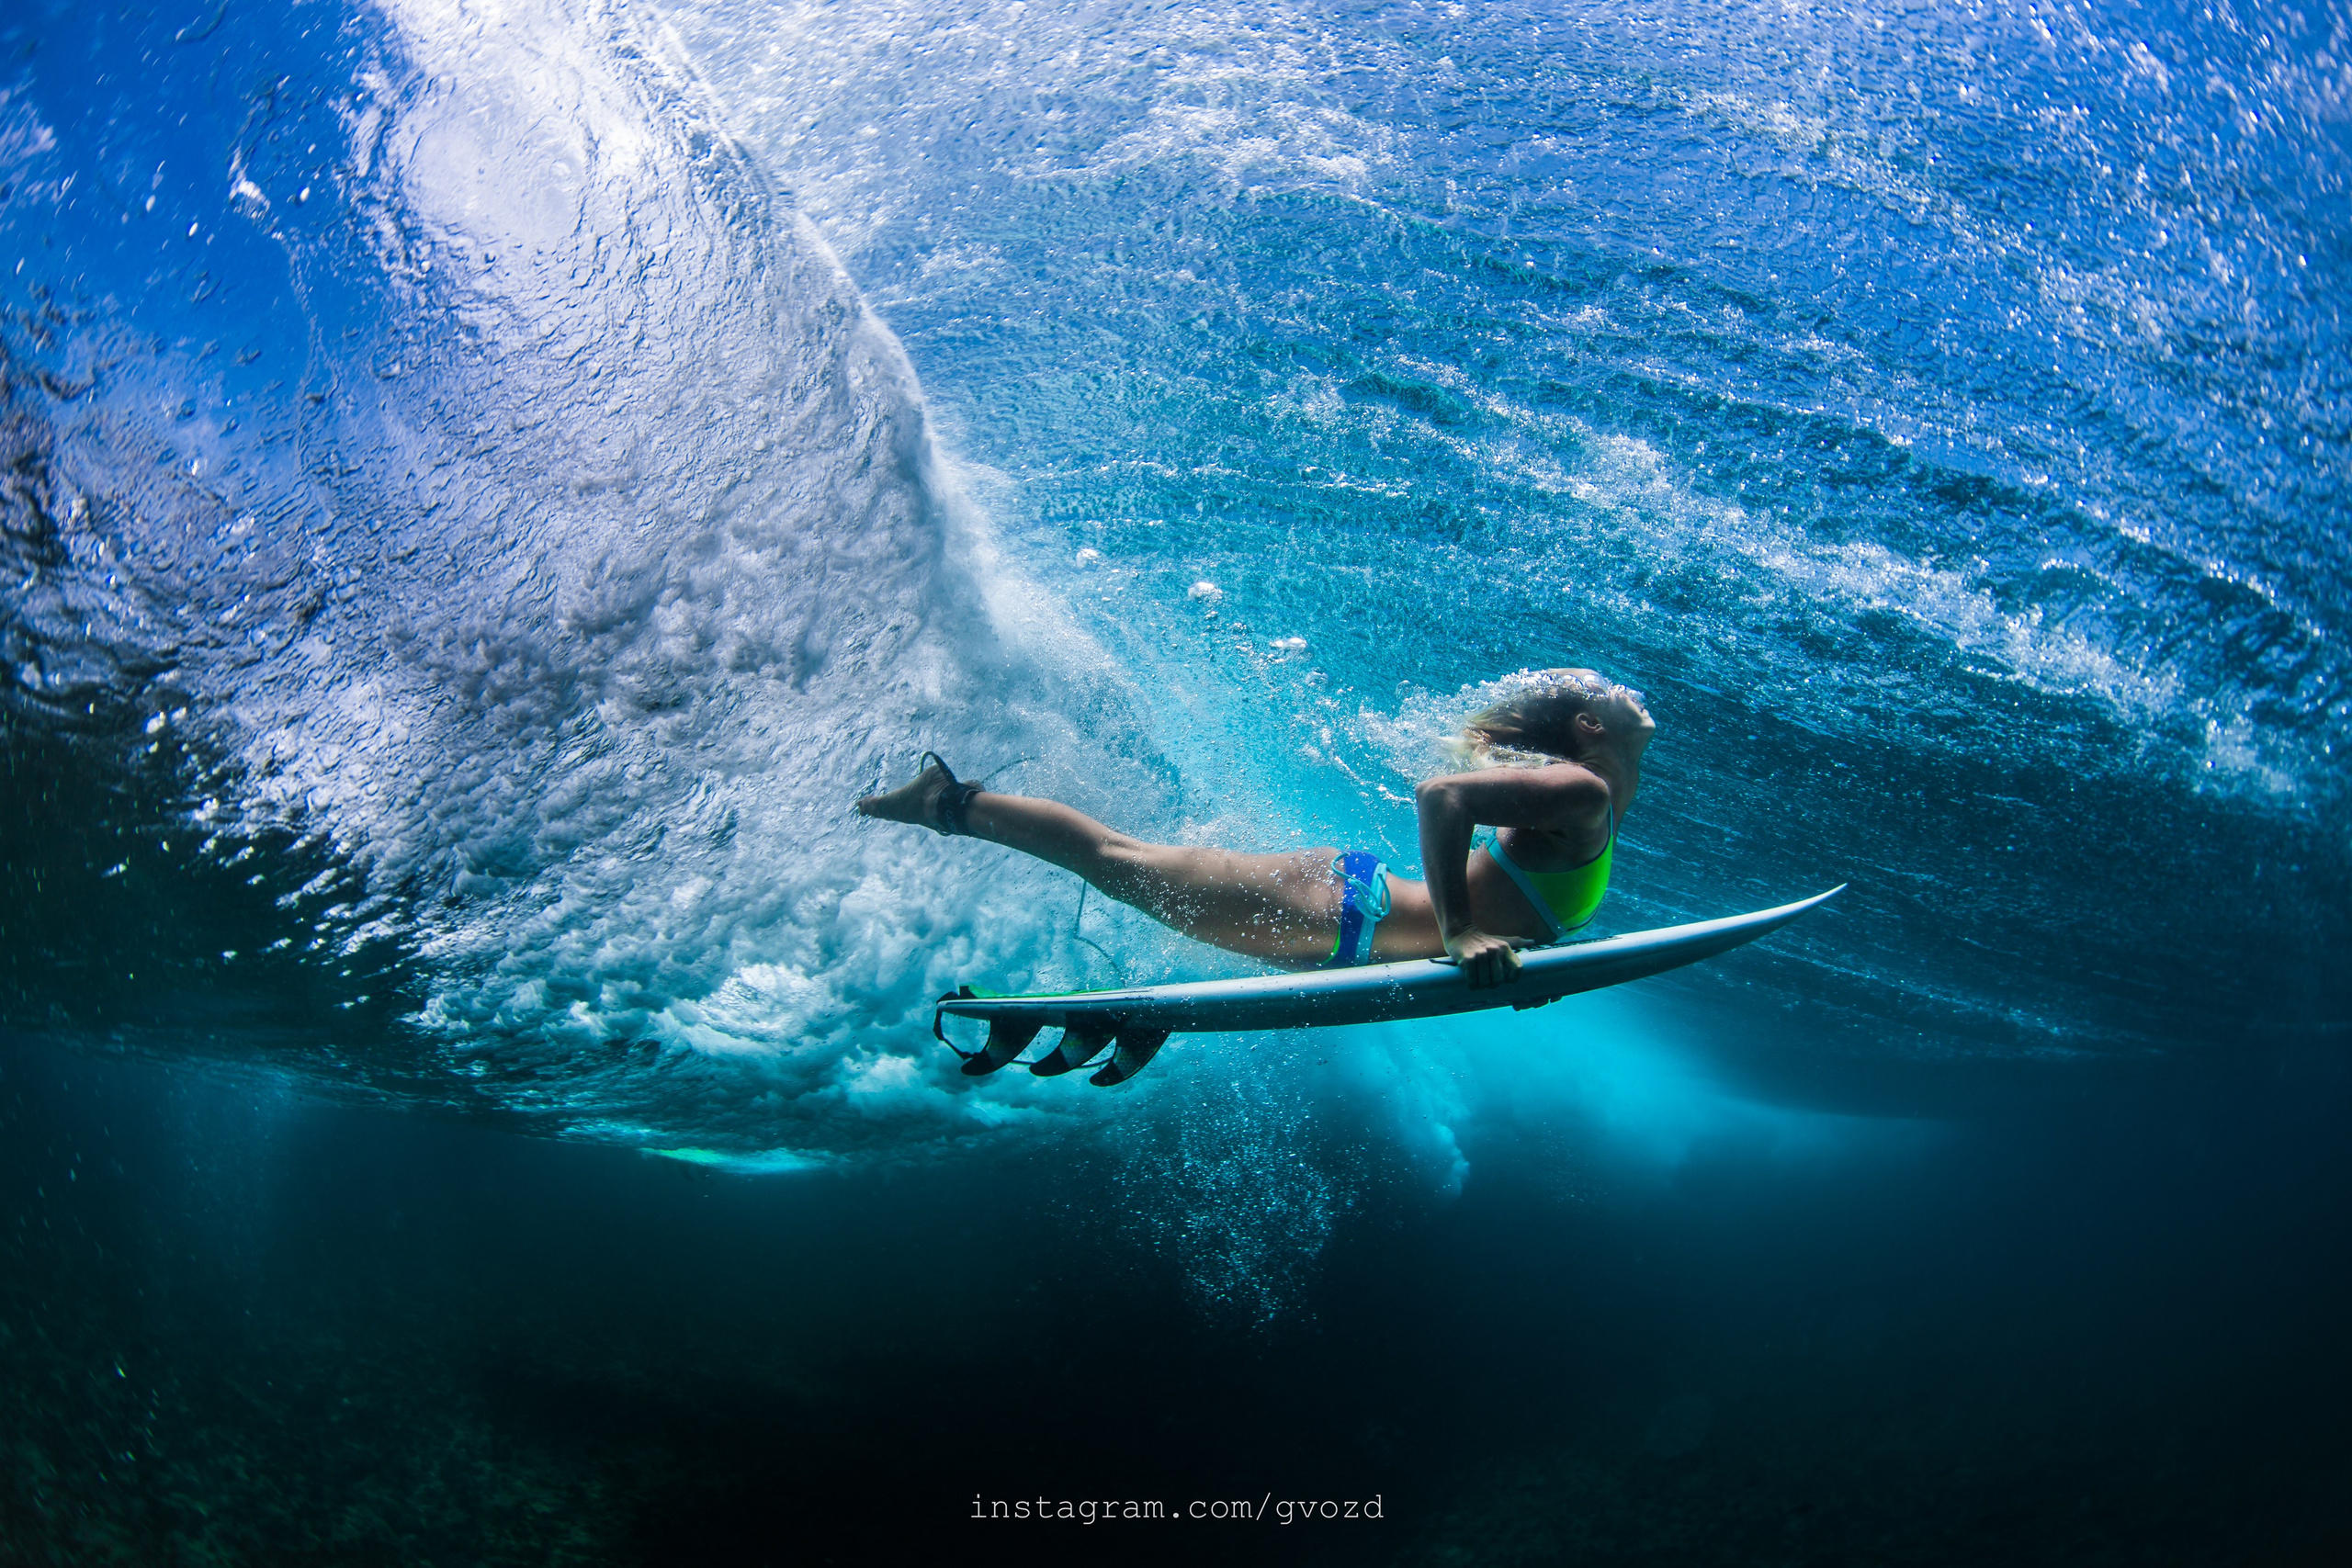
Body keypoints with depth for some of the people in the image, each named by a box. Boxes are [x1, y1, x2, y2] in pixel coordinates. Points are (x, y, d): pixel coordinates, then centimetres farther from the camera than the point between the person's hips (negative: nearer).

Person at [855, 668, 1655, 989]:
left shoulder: (1591, 806, 12)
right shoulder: (1583, 789, -18)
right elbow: (1439, 794, -33)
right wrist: (1459, 933, -33)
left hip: (1348, 899, 8)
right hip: (1338, 912, -8)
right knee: (1117, 860, 3)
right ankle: (952, 800, 15)